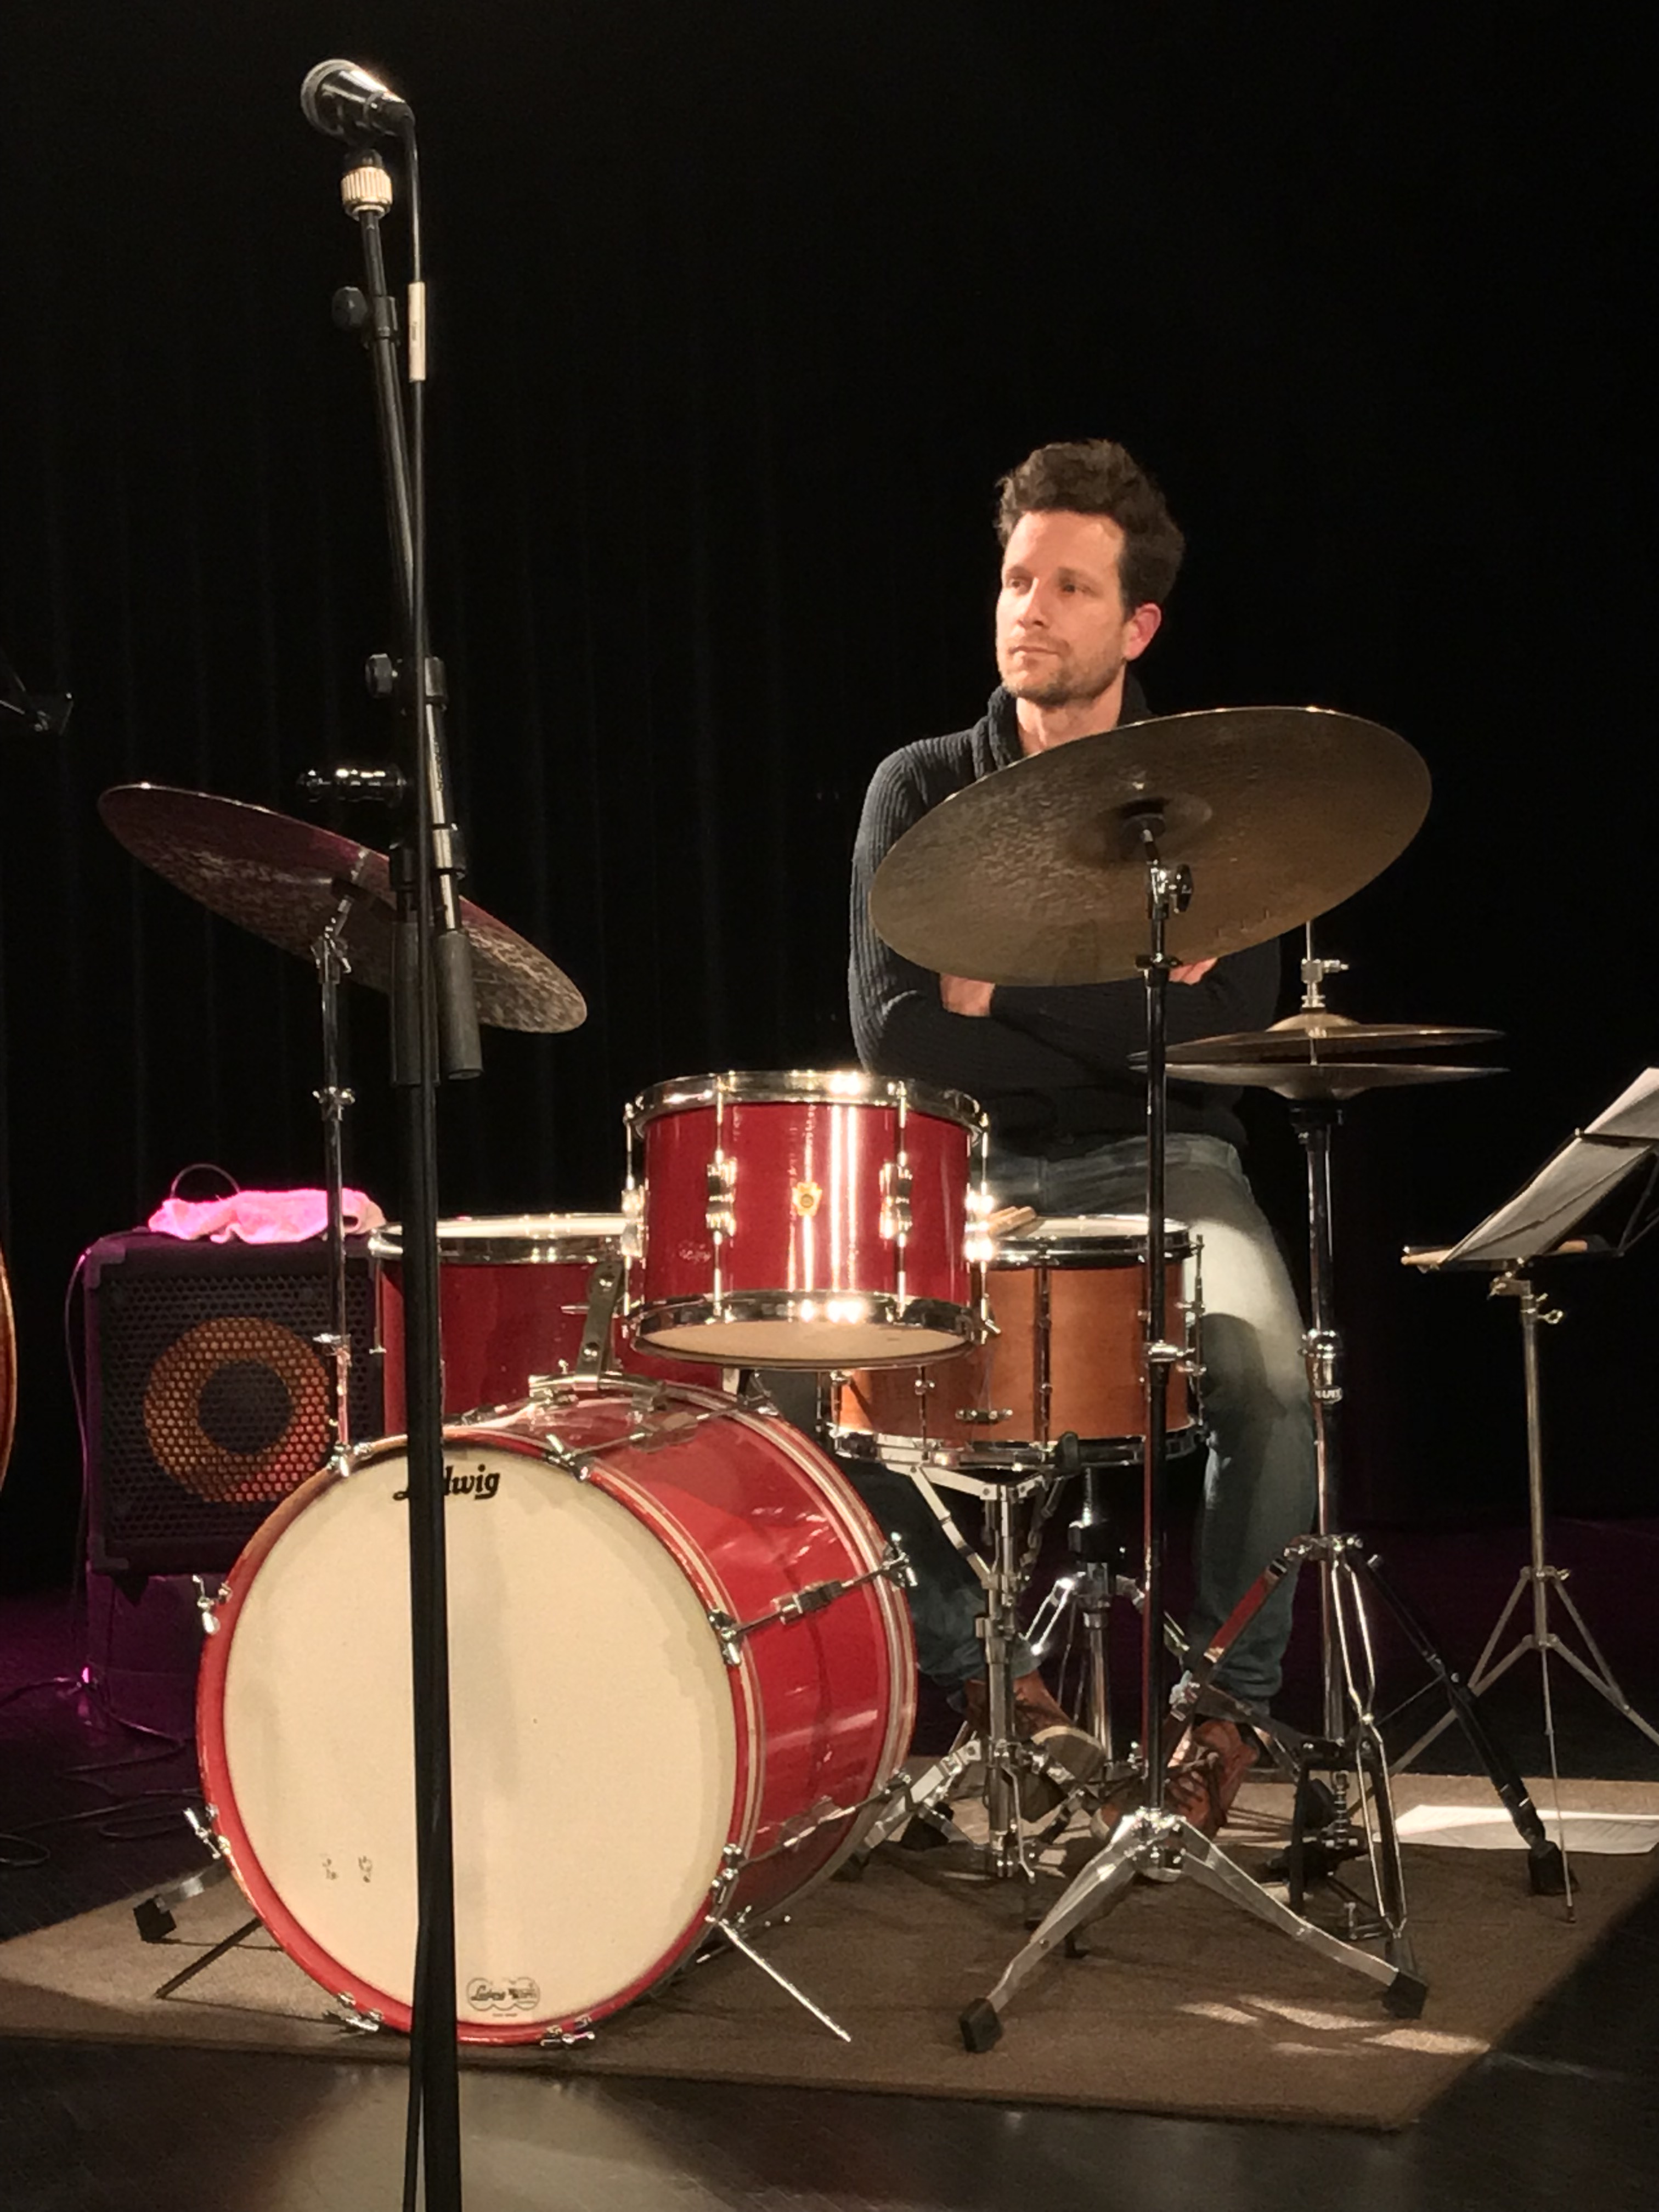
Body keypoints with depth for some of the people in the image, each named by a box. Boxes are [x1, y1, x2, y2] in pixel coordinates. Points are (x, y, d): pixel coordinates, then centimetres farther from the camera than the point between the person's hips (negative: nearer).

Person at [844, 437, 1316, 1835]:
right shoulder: (923, 793, 4)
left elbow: (1230, 1036, -9)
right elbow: (894, 1031, -8)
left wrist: (1014, 990, -16)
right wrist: (1126, 1008, -13)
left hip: (1169, 1169, -1)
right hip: (978, 1172, 1)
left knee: (1269, 1376, -30)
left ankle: (1228, 1695, -4)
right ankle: (983, 1673, -1)